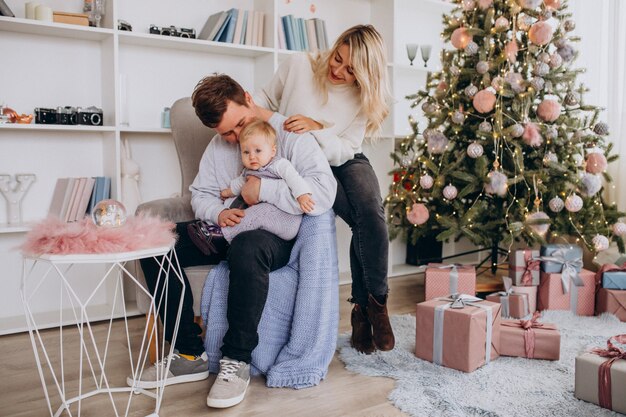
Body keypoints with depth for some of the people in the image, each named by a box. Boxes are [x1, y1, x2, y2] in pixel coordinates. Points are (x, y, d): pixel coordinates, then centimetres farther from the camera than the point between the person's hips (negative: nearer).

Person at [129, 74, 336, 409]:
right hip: (229, 230, 7)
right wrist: (217, 212, -11)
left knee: (247, 248, -42)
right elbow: (200, 193, 13)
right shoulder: (219, 144, 11)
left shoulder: (291, 135, -11)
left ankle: (236, 361, -23)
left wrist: (263, 189, -19)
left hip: (278, 234, -6)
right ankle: (190, 354, -5)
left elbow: (323, 195, -23)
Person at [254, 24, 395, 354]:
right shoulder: (298, 66, -10)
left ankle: (371, 302, -12)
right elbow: (267, 98, 5)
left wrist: (316, 128, -29)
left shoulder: (364, 97, -5)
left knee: (371, 212, -30)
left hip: (344, 160, 3)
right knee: (364, 223, -27)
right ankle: (366, 304, -10)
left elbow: (342, 151, -11)